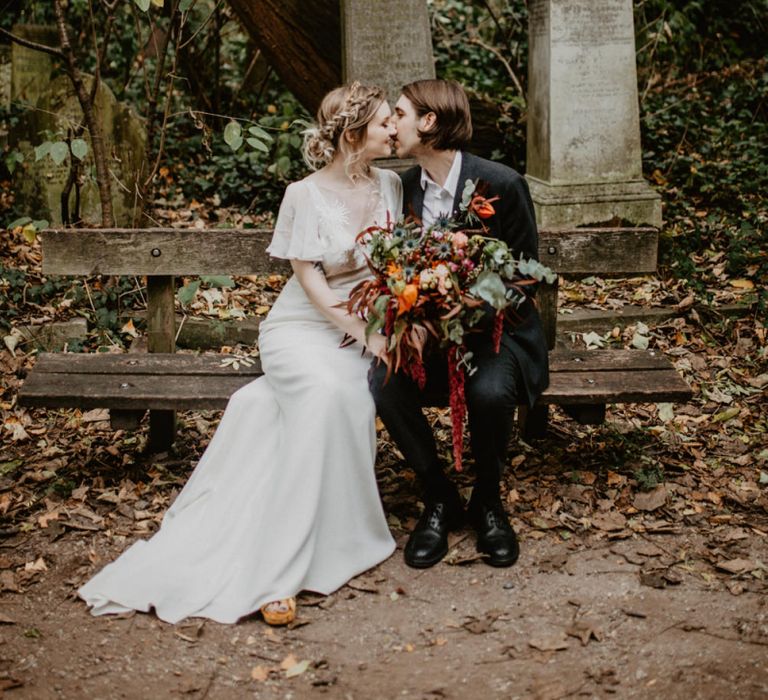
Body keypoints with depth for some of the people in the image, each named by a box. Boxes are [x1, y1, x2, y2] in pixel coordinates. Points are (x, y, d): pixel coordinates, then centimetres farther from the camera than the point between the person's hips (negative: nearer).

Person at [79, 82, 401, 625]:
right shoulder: (305, 196, -8)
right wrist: (366, 337, -18)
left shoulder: (389, 185, 6)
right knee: (325, 389, -36)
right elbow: (311, 282, -11)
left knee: (345, 395, -32)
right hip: (301, 329, -4)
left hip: (366, 331, 4)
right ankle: (282, 565, -33)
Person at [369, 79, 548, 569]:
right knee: (385, 386, -26)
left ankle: (487, 500, -3)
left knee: (489, 392, -34)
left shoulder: (501, 183, -11)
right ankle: (439, 497, -4)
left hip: (496, 327, -3)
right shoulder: (403, 187, 3)